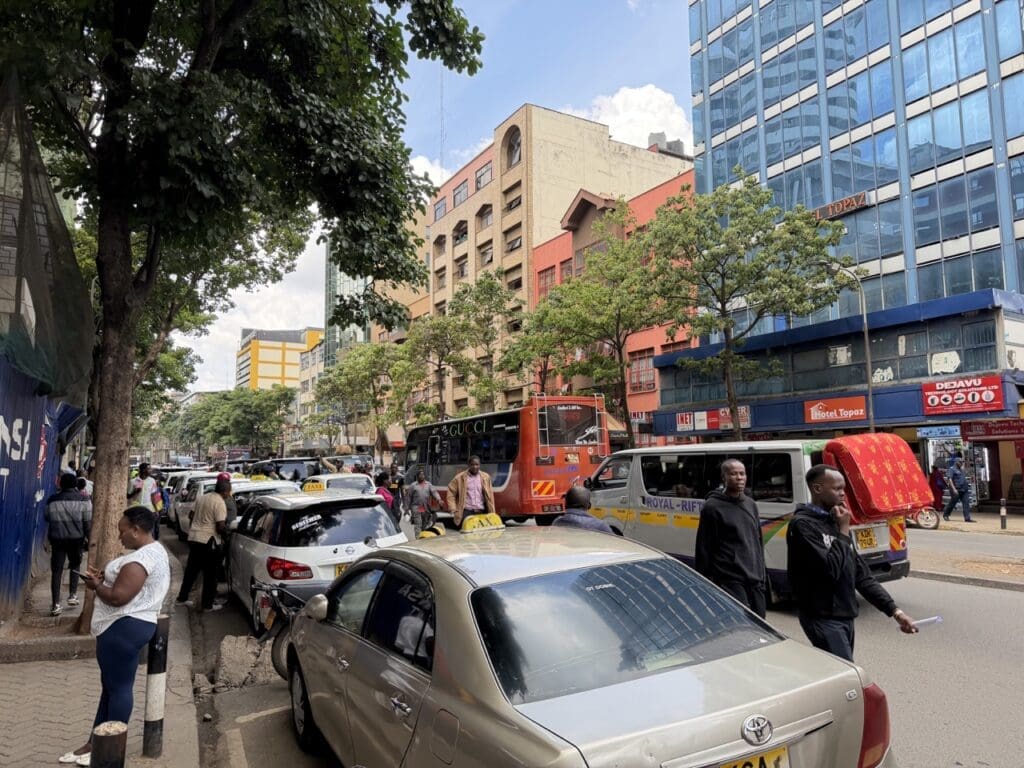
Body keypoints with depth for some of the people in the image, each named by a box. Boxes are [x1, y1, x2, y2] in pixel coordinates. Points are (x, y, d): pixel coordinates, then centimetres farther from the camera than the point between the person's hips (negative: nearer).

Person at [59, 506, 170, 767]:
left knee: (118, 688, 1)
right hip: (124, 626, 11)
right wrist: (106, 577, 8)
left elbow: (118, 597, -26)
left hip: (125, 627, -11)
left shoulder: (141, 559, -24)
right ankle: (95, 743, 27)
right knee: (111, 686, 17)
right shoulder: (153, 550, 12)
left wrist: (96, 586, -8)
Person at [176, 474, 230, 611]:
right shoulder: (220, 502, -16)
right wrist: (226, 528, 0)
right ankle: (208, 604, 9)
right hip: (209, 541, -8)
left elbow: (192, 515, 20)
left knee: (191, 569, 20)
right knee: (210, 574, 3)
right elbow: (220, 526, -20)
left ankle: (182, 598, 28)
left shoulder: (202, 497, 10)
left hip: (193, 538, 8)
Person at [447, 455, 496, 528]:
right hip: (466, 512, -2)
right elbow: (451, 493, 4)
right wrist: (453, 510, -3)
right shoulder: (460, 478, -1)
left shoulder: (485, 477, 7)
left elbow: (490, 496, 9)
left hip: (481, 512, 2)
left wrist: (492, 513, 5)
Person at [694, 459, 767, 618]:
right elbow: (703, 548, -8)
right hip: (730, 580, -7)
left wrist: (761, 575, 17)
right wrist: (706, 581, -10)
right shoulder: (712, 507, -7)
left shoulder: (751, 504, 14)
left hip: (754, 580, 7)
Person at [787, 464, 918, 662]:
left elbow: (861, 574, 14)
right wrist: (843, 531, -14)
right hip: (823, 619, -8)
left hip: (845, 617, 8)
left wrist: (894, 610, 8)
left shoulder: (834, 522, 12)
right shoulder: (803, 525, -14)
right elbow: (830, 569, -25)